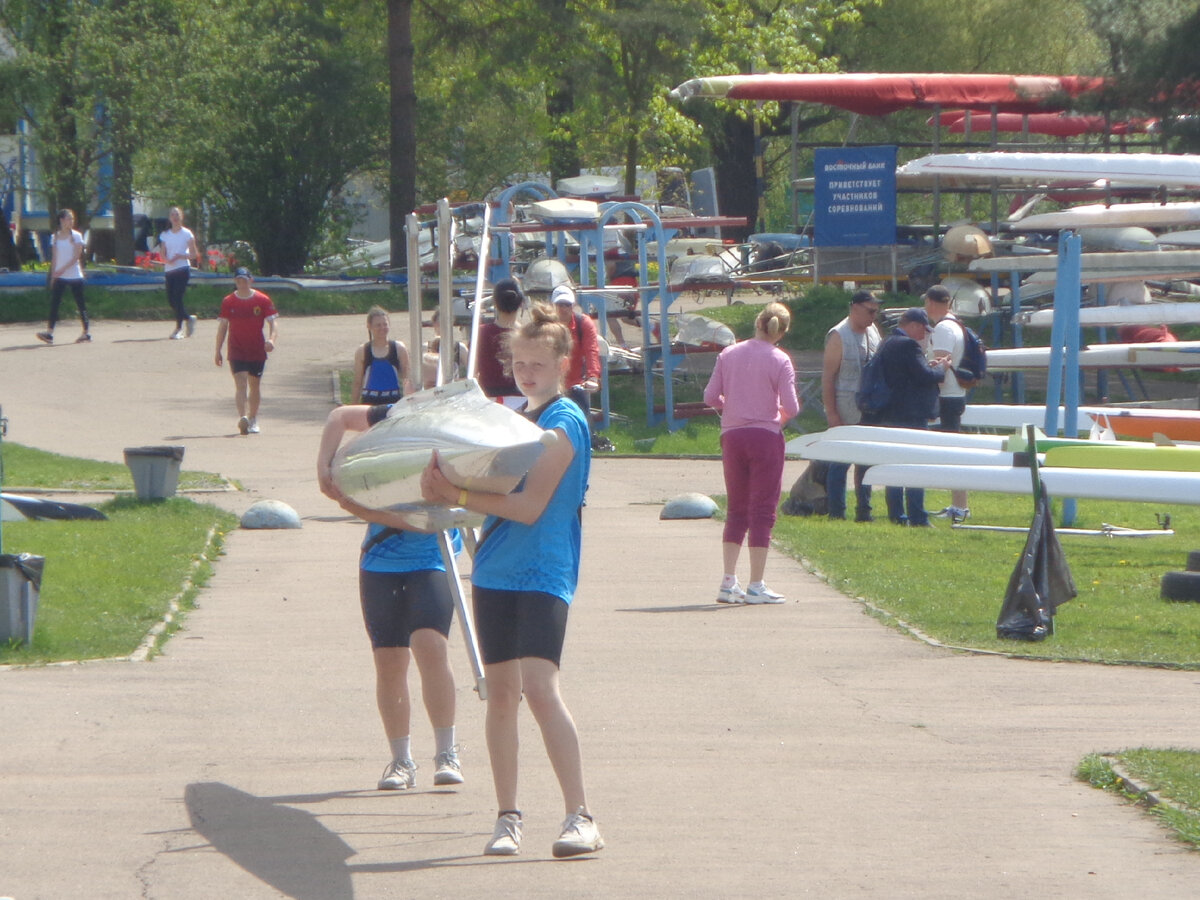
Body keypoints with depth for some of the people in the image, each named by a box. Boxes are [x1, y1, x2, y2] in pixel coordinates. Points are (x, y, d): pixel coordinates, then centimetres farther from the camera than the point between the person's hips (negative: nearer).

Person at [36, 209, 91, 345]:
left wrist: (62, 269, -19)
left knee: (80, 303, 1)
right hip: (59, 277, 3)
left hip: (74, 276, -3)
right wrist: (53, 276, 8)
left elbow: (76, 256, -10)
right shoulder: (55, 237, 9)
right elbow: (54, 258, 12)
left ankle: (86, 332, 9)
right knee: (54, 302, -8)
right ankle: (49, 332, -14)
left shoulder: (76, 236, -1)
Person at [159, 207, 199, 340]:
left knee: (177, 297, -12)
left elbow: (194, 255, -1)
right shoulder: (165, 235, 12)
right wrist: (167, 260, -11)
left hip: (183, 268, -5)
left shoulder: (187, 234, 1)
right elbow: (163, 255, 12)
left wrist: (180, 256, -17)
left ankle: (178, 329, -5)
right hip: (169, 269, 5)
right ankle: (188, 319, 26)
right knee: (171, 299, 2)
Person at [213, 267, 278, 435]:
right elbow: (223, 326, 7)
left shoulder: (262, 300, -1)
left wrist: (271, 339, -21)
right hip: (236, 350, -1)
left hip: (257, 350, 1)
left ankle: (253, 419, 25)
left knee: (254, 385, 11)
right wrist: (218, 350, 6)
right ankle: (242, 417, -31)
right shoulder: (228, 302, 2)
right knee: (240, 383, -16)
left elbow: (272, 322, -2)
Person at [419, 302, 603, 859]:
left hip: (542, 573, -8)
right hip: (496, 571, 8)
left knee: (540, 688, -19)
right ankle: (507, 819, 13)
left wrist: (458, 496, -21)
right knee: (500, 693, 7)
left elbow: (530, 505, -17)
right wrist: (452, 493, 1)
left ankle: (581, 818, -19)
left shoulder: (564, 424, -9)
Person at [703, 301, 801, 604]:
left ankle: (728, 582, 9)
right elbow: (791, 407, -12)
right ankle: (756, 587, -1)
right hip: (766, 436, -4)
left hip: (732, 437, 4)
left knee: (736, 510, 14)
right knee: (763, 511, 1)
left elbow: (711, 396, 2)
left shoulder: (728, 355, 3)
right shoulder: (779, 361, -8)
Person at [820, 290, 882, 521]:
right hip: (845, 413, -7)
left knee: (866, 462, 10)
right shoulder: (838, 336, -10)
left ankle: (863, 511, 17)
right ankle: (836, 513, 1)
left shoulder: (873, 332, 11)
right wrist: (831, 413, -16)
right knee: (840, 463, -4)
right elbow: (827, 376, -12)